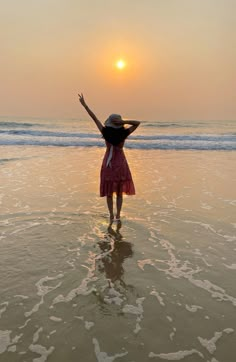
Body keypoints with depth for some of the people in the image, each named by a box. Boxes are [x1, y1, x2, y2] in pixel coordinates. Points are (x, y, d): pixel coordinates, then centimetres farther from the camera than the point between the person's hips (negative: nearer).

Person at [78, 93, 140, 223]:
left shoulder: (106, 132, -13)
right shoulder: (124, 133, -14)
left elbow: (94, 118, -8)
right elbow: (137, 123, -7)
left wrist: (84, 104, -2)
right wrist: (124, 122, -19)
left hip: (108, 162, 0)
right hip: (120, 162, 0)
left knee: (109, 191, 9)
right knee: (119, 191, 10)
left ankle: (111, 216, 12)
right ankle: (118, 215, 12)